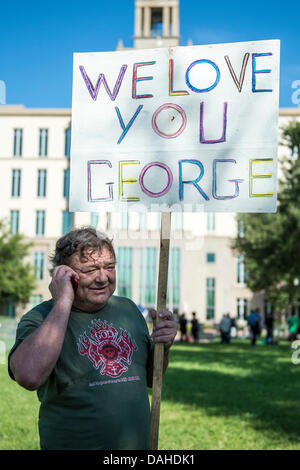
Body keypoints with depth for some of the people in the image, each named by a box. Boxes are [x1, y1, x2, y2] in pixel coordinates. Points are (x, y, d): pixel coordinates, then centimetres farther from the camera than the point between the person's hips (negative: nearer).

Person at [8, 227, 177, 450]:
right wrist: (64, 302, -27)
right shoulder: (40, 318, -13)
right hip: (72, 443, -5)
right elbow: (29, 377, -33)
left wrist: (163, 348, -7)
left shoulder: (128, 309, 4)